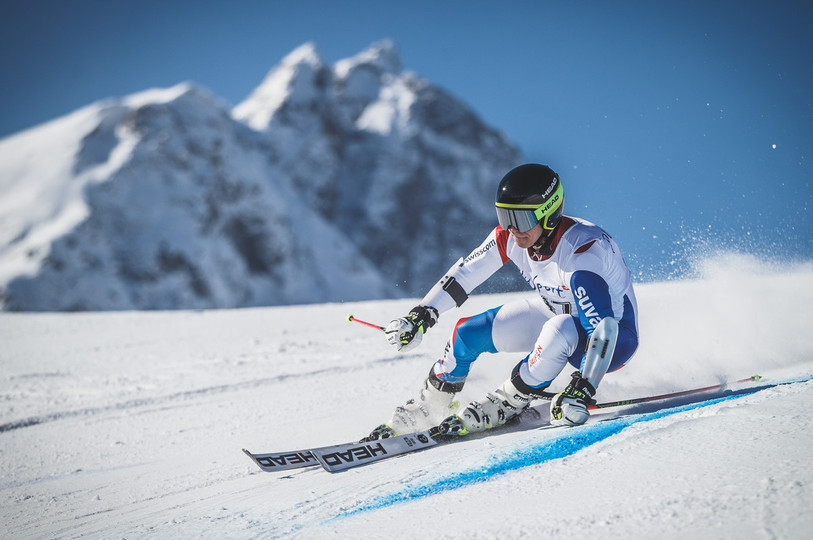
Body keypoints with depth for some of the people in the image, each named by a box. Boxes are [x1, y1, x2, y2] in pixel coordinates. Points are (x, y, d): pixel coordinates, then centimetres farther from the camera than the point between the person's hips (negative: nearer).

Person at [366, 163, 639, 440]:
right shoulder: (509, 237, -18)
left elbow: (602, 329, -42)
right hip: (555, 314, 7)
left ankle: (505, 405, -16)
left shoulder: (582, 251, -37)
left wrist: (582, 389, -49)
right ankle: (426, 409, 20)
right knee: (468, 333, -3)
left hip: (615, 337, -6)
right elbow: (466, 272, -3)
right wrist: (422, 315, -5)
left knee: (561, 329, -39)